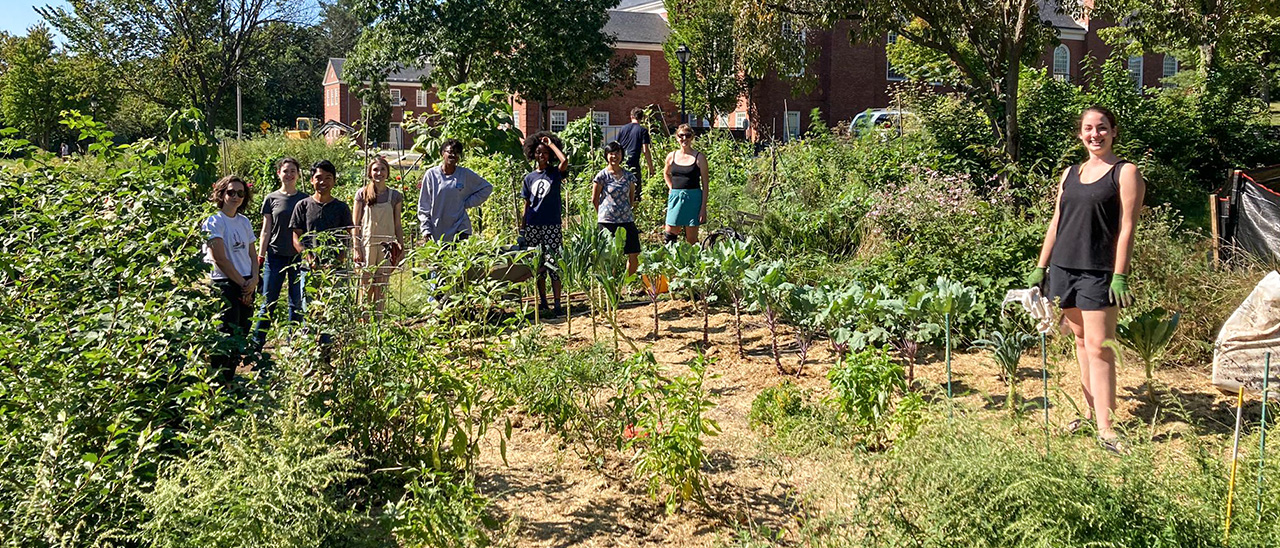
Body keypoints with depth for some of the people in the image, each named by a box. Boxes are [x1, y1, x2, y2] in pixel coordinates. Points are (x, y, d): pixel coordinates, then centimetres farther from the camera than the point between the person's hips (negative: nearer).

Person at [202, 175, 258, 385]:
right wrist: (242, 283, -10)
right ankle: (217, 381, 0)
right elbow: (220, 259, -12)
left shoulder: (245, 222, 14)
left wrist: (254, 280, -3)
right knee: (227, 336, -9)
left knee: (241, 336, 7)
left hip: (246, 285, 6)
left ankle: (230, 379, 18)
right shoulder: (214, 222, -6)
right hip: (225, 284, -6)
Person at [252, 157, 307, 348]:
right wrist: (260, 257, 0)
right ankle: (256, 345, 7)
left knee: (297, 304, 5)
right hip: (275, 256, -1)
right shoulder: (271, 199, 5)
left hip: (299, 257, 1)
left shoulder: (305, 200, 6)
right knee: (268, 303, 1)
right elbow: (266, 231, 6)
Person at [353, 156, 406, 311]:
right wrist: (357, 249, -4)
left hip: (386, 246, 1)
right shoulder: (362, 194, 0)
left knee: (381, 289, 3)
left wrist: (401, 247, 4)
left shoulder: (395, 196, 5)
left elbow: (398, 225, 10)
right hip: (367, 245, -1)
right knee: (366, 288, 2)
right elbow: (356, 224, 1)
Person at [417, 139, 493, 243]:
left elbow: (487, 188, 12)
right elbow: (423, 205, 5)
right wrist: (426, 229, -2)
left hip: (460, 230, 0)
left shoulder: (466, 174, 1)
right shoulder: (431, 174, 1)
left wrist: (467, 203, 2)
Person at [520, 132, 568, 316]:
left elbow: (565, 161, -20)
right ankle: (542, 303, 18)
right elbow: (527, 205, 13)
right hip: (533, 226, 4)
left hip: (552, 225, -3)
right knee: (538, 266, 8)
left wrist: (551, 144, -7)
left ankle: (557, 305, -5)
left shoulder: (555, 173, 3)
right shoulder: (529, 178, 12)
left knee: (553, 264, -7)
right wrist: (522, 229, 9)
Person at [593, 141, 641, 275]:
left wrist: (625, 211, 14)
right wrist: (602, 215, 8)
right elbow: (594, 200, 2)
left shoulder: (629, 176, 7)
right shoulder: (602, 176, -4)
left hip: (627, 220, 4)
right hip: (607, 222, -4)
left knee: (634, 255, 2)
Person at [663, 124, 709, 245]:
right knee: (671, 232, 1)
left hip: (693, 198, -3)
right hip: (675, 197, 3)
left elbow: (705, 184, -3)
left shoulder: (699, 158, -3)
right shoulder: (672, 156, 6)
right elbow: (666, 173, 27)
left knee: (691, 239, 2)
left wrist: (703, 207, -8)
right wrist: (671, 189, 11)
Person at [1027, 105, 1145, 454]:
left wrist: (1119, 276, -14)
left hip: (1099, 271, -6)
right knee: (1081, 340, 12)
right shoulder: (1070, 173, 16)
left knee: (1098, 346, -9)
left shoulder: (1125, 173, -1)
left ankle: (1104, 426, -6)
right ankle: (1089, 409, 21)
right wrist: (1040, 267, 13)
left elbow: (1126, 228, -7)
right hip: (1063, 267, 6)